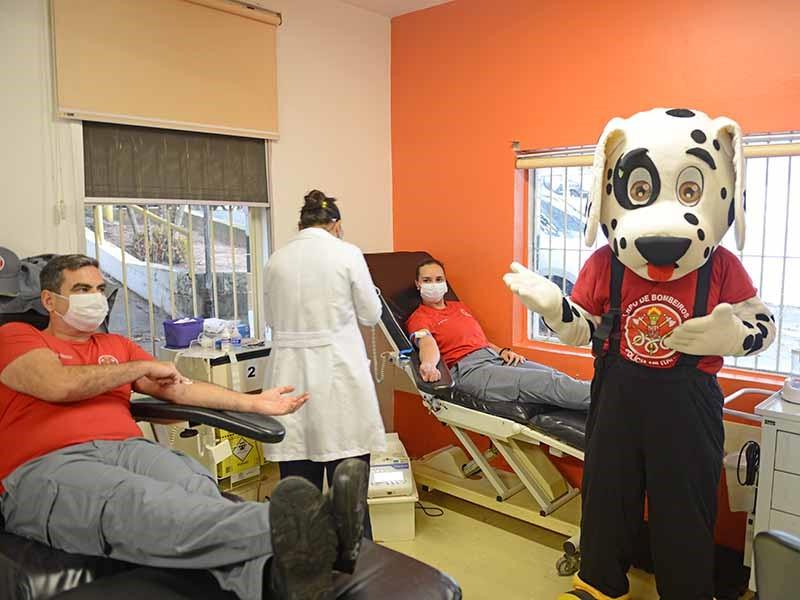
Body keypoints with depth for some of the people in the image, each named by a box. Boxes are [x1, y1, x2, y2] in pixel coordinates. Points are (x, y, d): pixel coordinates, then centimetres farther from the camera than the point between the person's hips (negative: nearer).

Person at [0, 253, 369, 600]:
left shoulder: (117, 345, 28)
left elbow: (179, 388, 18)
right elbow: (58, 385, -7)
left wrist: (254, 403, 7)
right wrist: (142, 368, 5)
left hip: (128, 449, 5)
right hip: (45, 469, -4)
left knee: (192, 483, -31)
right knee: (132, 499, -38)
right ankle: (284, 530, -65)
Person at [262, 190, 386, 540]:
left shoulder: (277, 259, 6)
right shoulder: (347, 254, -4)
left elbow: (272, 319, 14)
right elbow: (370, 315, 4)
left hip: (291, 373, 3)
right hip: (338, 373, -3)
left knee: (297, 483, 10)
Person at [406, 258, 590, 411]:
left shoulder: (459, 306, 29)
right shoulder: (418, 318, 8)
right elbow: (427, 343, -14)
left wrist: (503, 351, 10)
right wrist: (428, 364, -37)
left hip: (496, 357, 7)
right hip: (468, 368, -7)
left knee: (554, 376, -19)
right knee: (544, 383, -26)